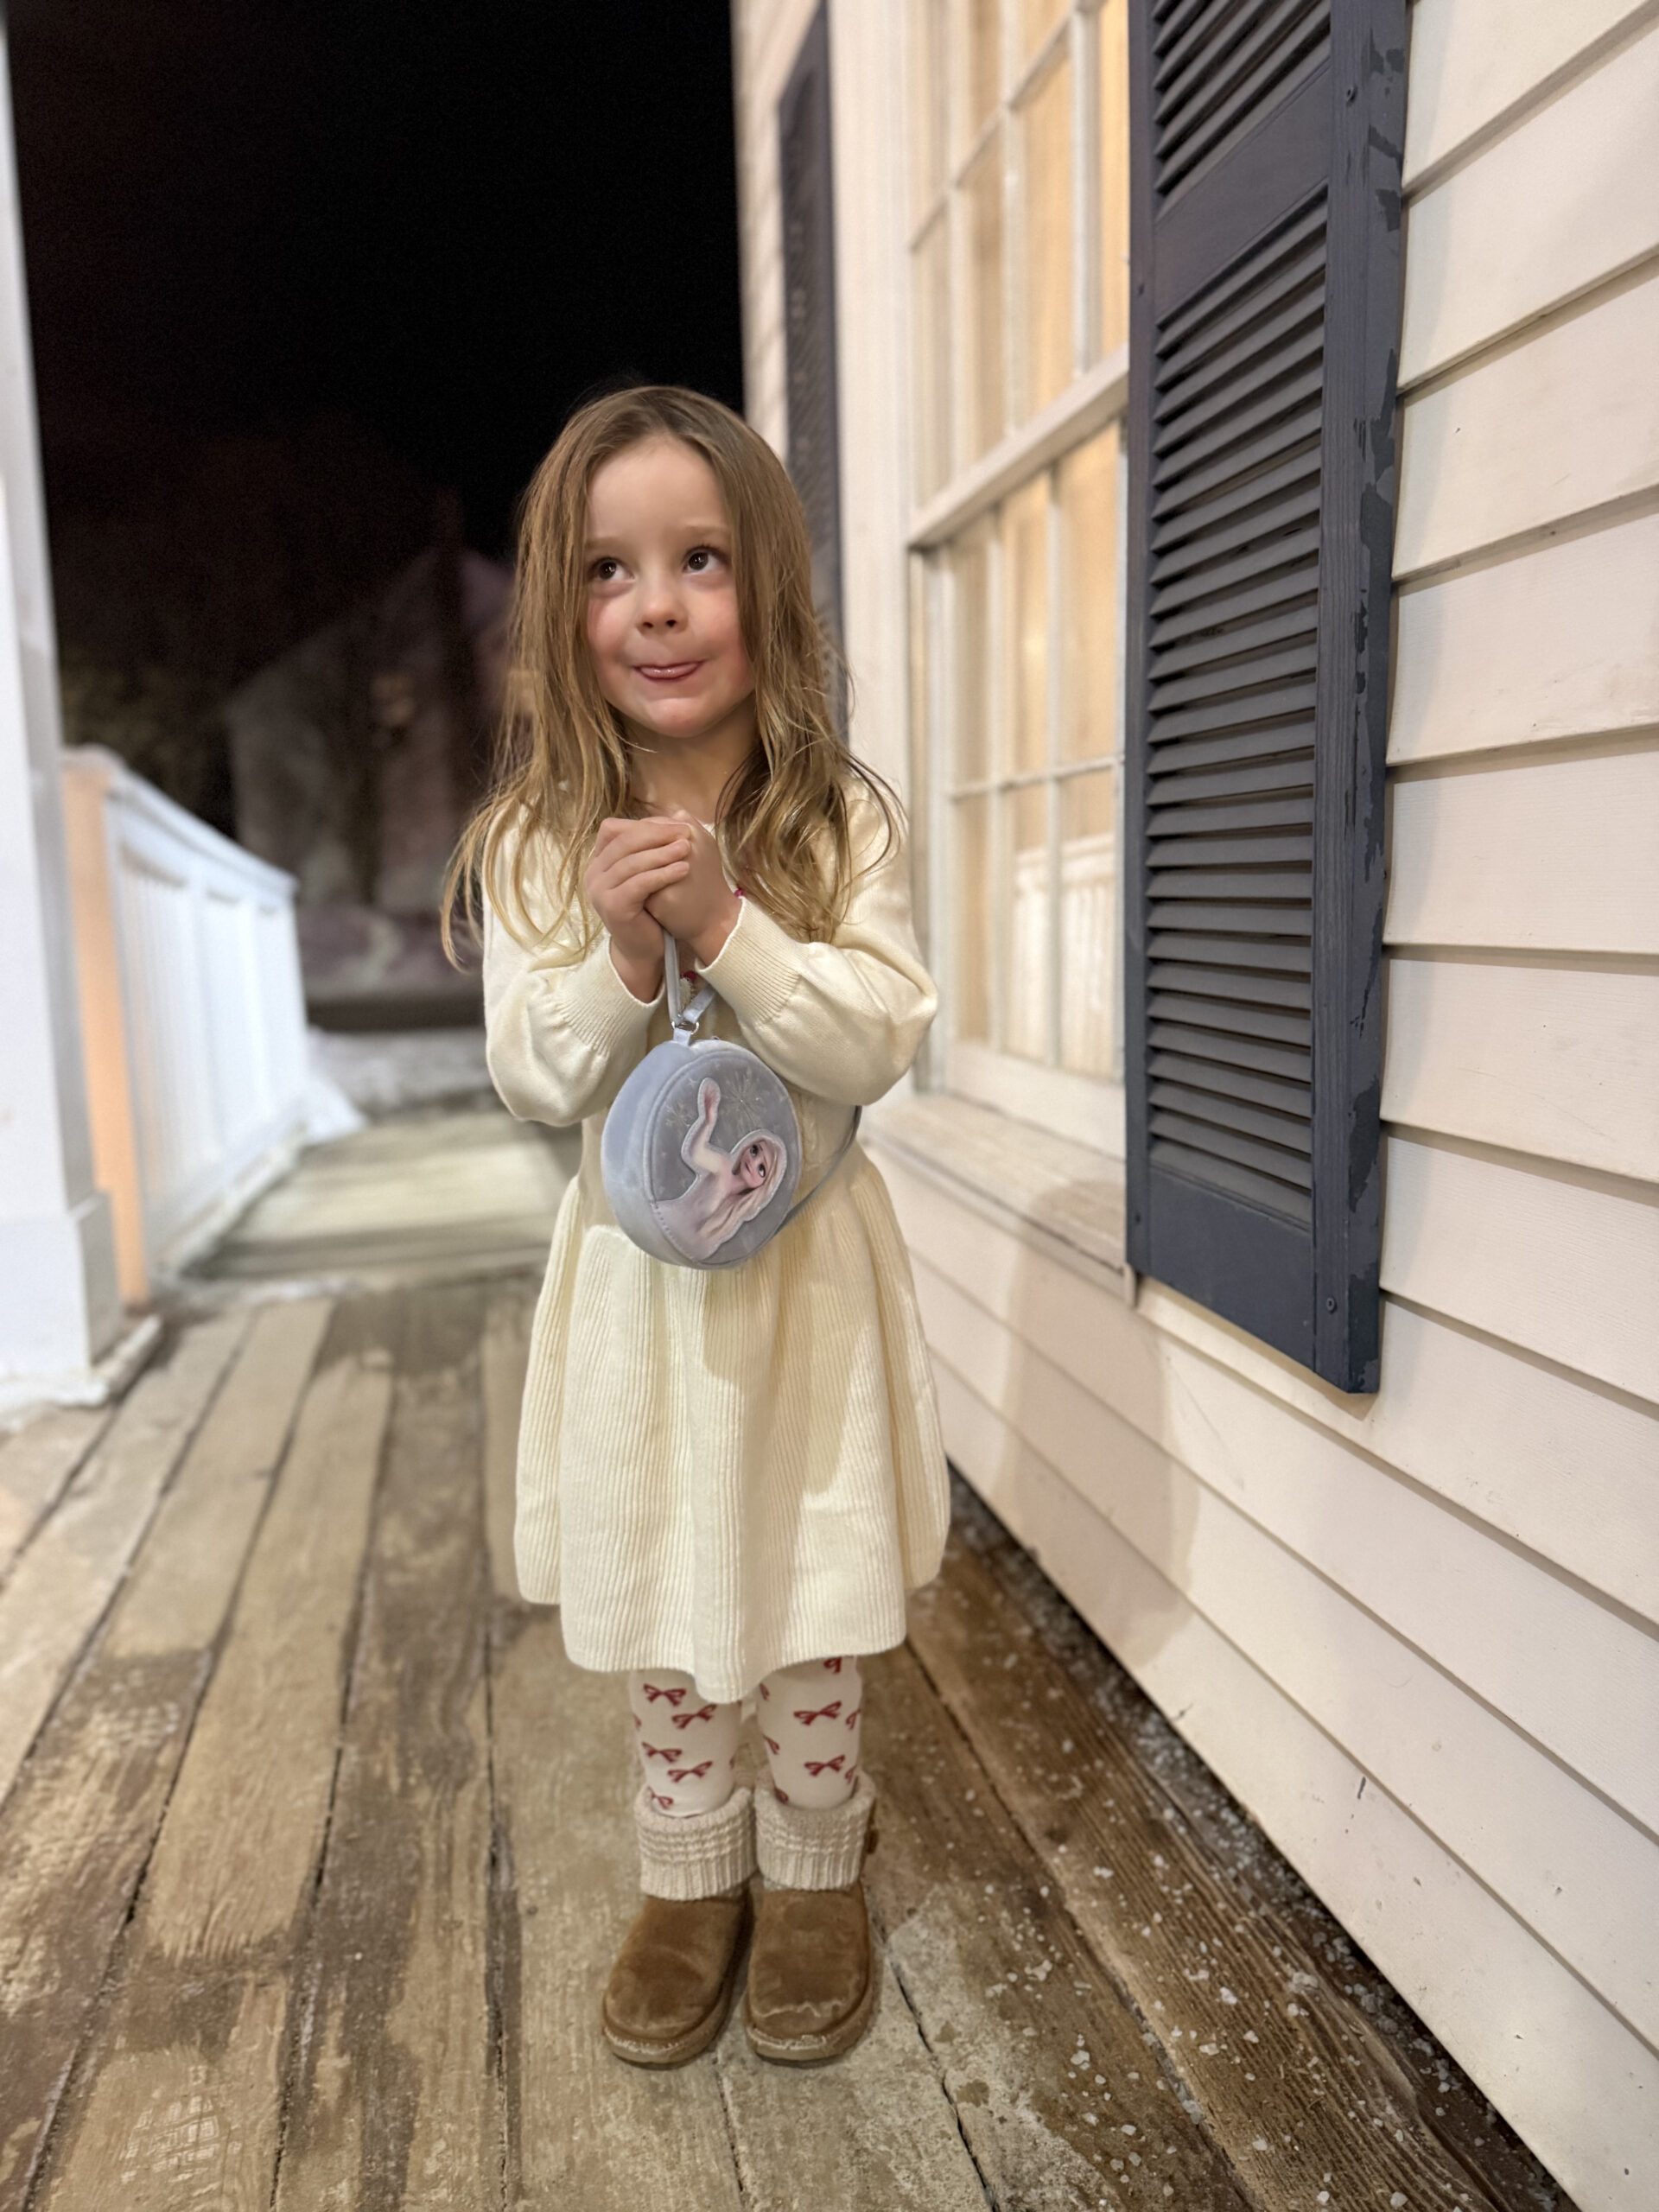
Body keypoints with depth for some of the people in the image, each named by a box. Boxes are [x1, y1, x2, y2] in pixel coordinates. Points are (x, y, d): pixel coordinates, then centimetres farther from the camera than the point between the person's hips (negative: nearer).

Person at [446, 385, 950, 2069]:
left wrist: (728, 925, -25)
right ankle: (689, 1877, 39)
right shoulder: (536, 840, -5)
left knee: (815, 1609, 14)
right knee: (658, 1613, 16)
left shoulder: (844, 820, -8)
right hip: (638, 1265, 1)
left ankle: (813, 1873, 39)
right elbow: (534, 1082, -6)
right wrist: (617, 956, -24)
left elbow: (878, 1046, -14)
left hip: (807, 1261, -1)